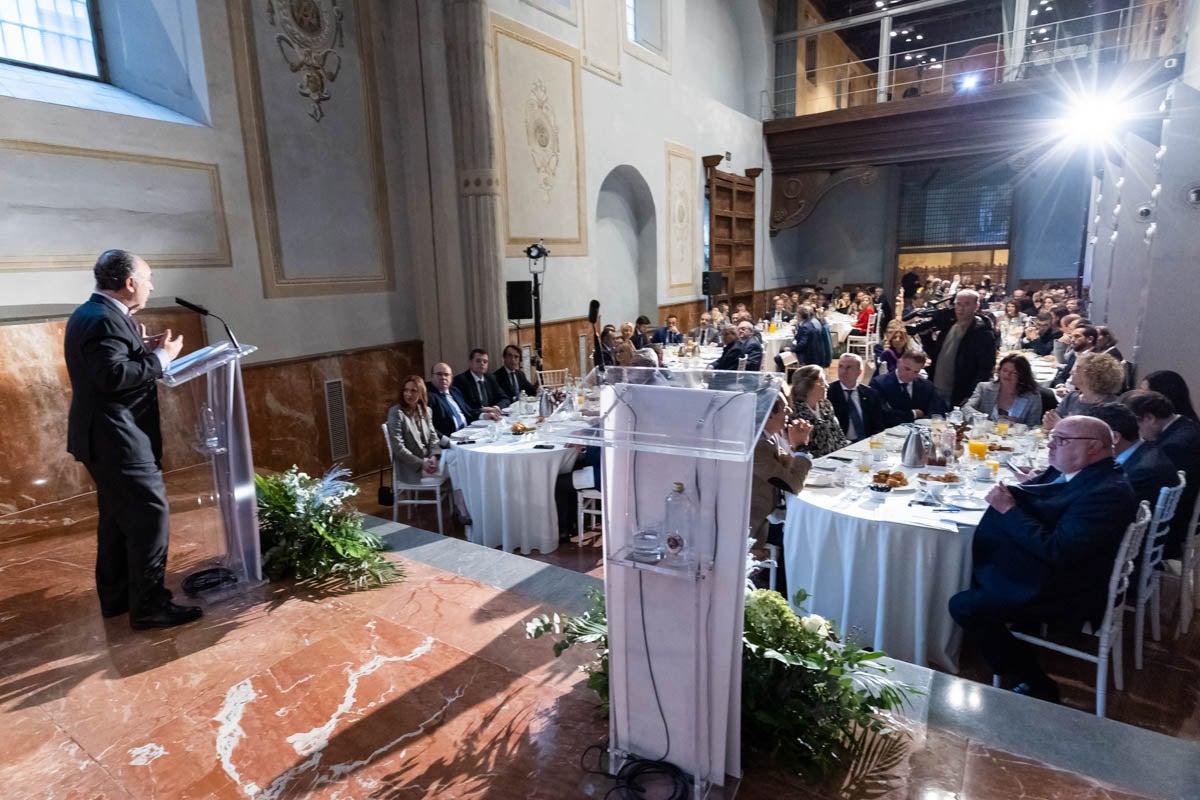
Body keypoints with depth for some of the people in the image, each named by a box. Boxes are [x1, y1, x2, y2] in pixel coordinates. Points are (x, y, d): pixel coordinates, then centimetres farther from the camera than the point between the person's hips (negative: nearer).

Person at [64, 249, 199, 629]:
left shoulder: (89, 314, 14)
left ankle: (116, 596, 29)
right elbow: (114, 375, -29)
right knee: (151, 515, -6)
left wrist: (141, 348, 8)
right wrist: (160, 357, -19)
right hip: (118, 439, -11)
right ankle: (149, 606, 1)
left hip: (105, 438, 11)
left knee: (118, 518, 18)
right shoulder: (105, 320, -19)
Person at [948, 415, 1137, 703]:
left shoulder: (1109, 492, -23)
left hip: (1063, 593, -10)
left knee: (964, 606, -13)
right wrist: (1005, 497, -7)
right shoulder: (1065, 472, 5)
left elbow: (1056, 552, -28)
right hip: (1039, 573, 10)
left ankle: (1038, 687, 5)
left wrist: (1009, 510, -22)